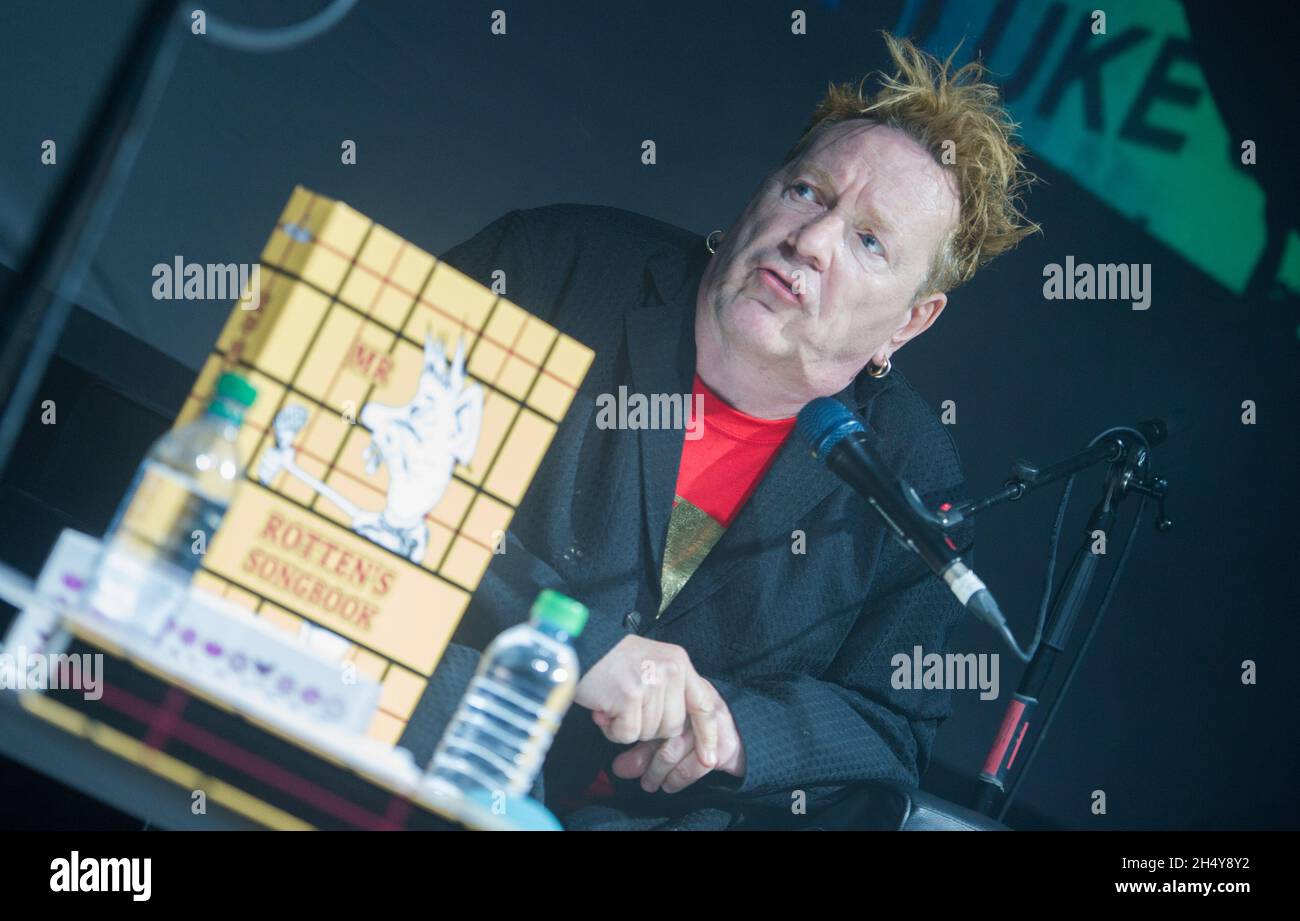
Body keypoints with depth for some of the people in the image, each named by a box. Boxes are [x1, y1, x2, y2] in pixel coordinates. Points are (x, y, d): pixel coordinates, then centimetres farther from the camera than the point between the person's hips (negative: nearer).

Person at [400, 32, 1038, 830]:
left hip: (679, 813, 2)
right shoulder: (559, 267, -7)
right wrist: (577, 644, -25)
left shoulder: (916, 473, 1)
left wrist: (734, 728, -17)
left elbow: (890, 731, 4)